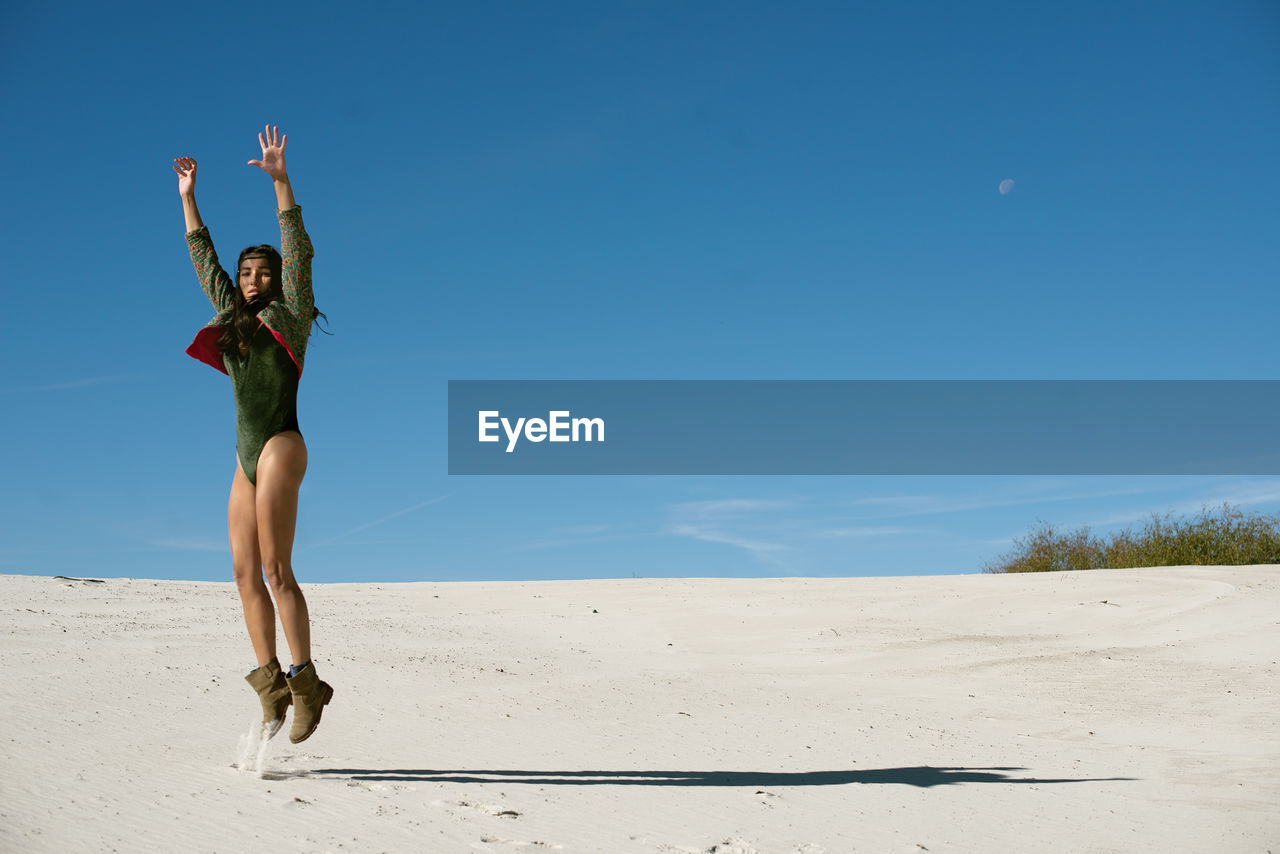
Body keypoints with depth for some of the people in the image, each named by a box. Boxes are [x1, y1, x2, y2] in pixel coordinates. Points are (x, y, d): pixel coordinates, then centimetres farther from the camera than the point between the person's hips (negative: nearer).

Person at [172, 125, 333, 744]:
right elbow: (203, 259, 26)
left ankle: (304, 682, -13)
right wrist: (187, 198, 26)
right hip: (247, 457, 7)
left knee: (275, 569, -15)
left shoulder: (290, 316, 4)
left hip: (282, 445, -7)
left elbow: (296, 250, -6)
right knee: (244, 572, -1)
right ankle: (271, 684, -3)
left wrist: (280, 180, -12)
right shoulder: (231, 319, 19)